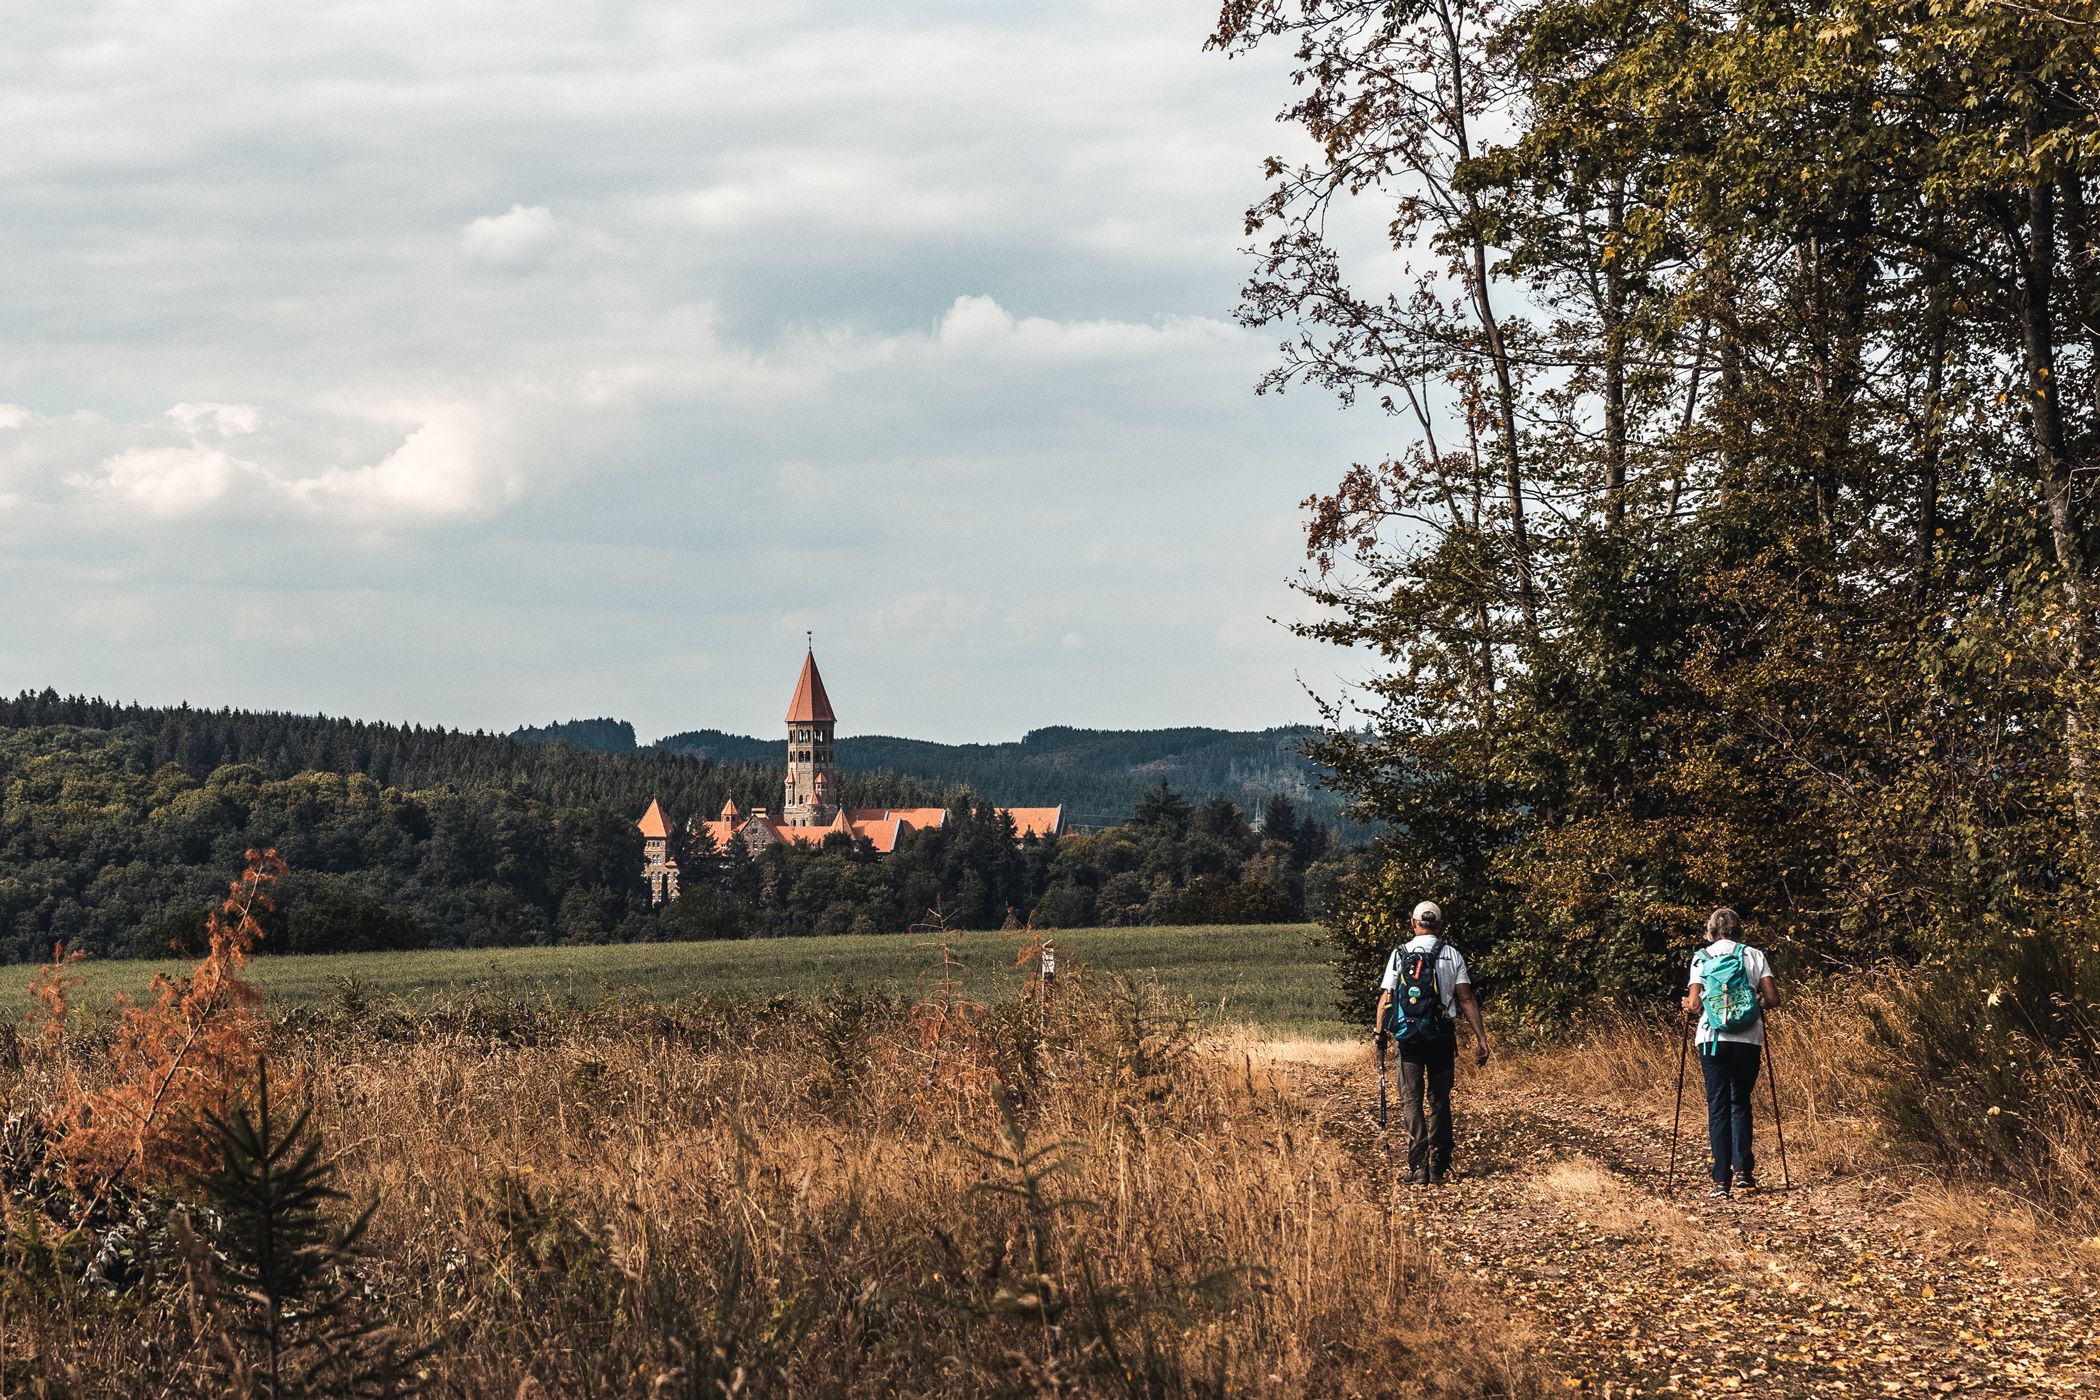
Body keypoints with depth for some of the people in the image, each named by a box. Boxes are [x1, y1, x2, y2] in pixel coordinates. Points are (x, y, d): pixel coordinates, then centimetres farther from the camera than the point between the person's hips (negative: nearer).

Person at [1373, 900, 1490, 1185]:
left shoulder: (1400, 954, 1)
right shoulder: (1451, 955, 2)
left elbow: (1386, 997, -2)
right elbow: (1467, 999, -5)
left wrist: (1379, 1029, 13)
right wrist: (1481, 1039, -6)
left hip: (1408, 1037, -1)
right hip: (1442, 1037, 1)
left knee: (1412, 1101, 2)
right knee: (1439, 1101, 11)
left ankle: (1419, 1169, -8)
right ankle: (1438, 1169, 13)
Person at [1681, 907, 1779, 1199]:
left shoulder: (1701, 958, 2)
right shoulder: (1753, 956, 4)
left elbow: (1694, 1005, -6)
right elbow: (1772, 998, -1)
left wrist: (1688, 1009, 17)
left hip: (1713, 1040, -1)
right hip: (1748, 1041, 1)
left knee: (1718, 1107, 2)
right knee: (1741, 1103, 17)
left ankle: (1722, 1181, -5)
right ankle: (1743, 1171, 9)